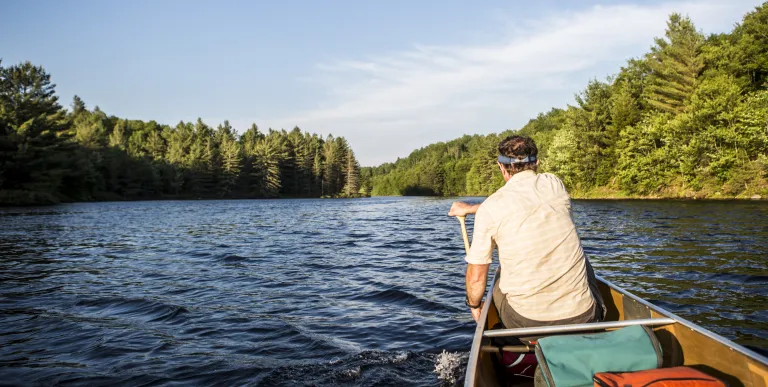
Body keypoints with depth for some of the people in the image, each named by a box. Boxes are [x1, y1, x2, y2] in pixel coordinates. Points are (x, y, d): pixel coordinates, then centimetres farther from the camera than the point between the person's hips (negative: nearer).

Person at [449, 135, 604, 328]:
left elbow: (476, 277, -3)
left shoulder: (489, 208, -8)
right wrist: (470, 208, 34)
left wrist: (474, 305, 18)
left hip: (526, 322, -2)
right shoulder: (554, 184, 2)